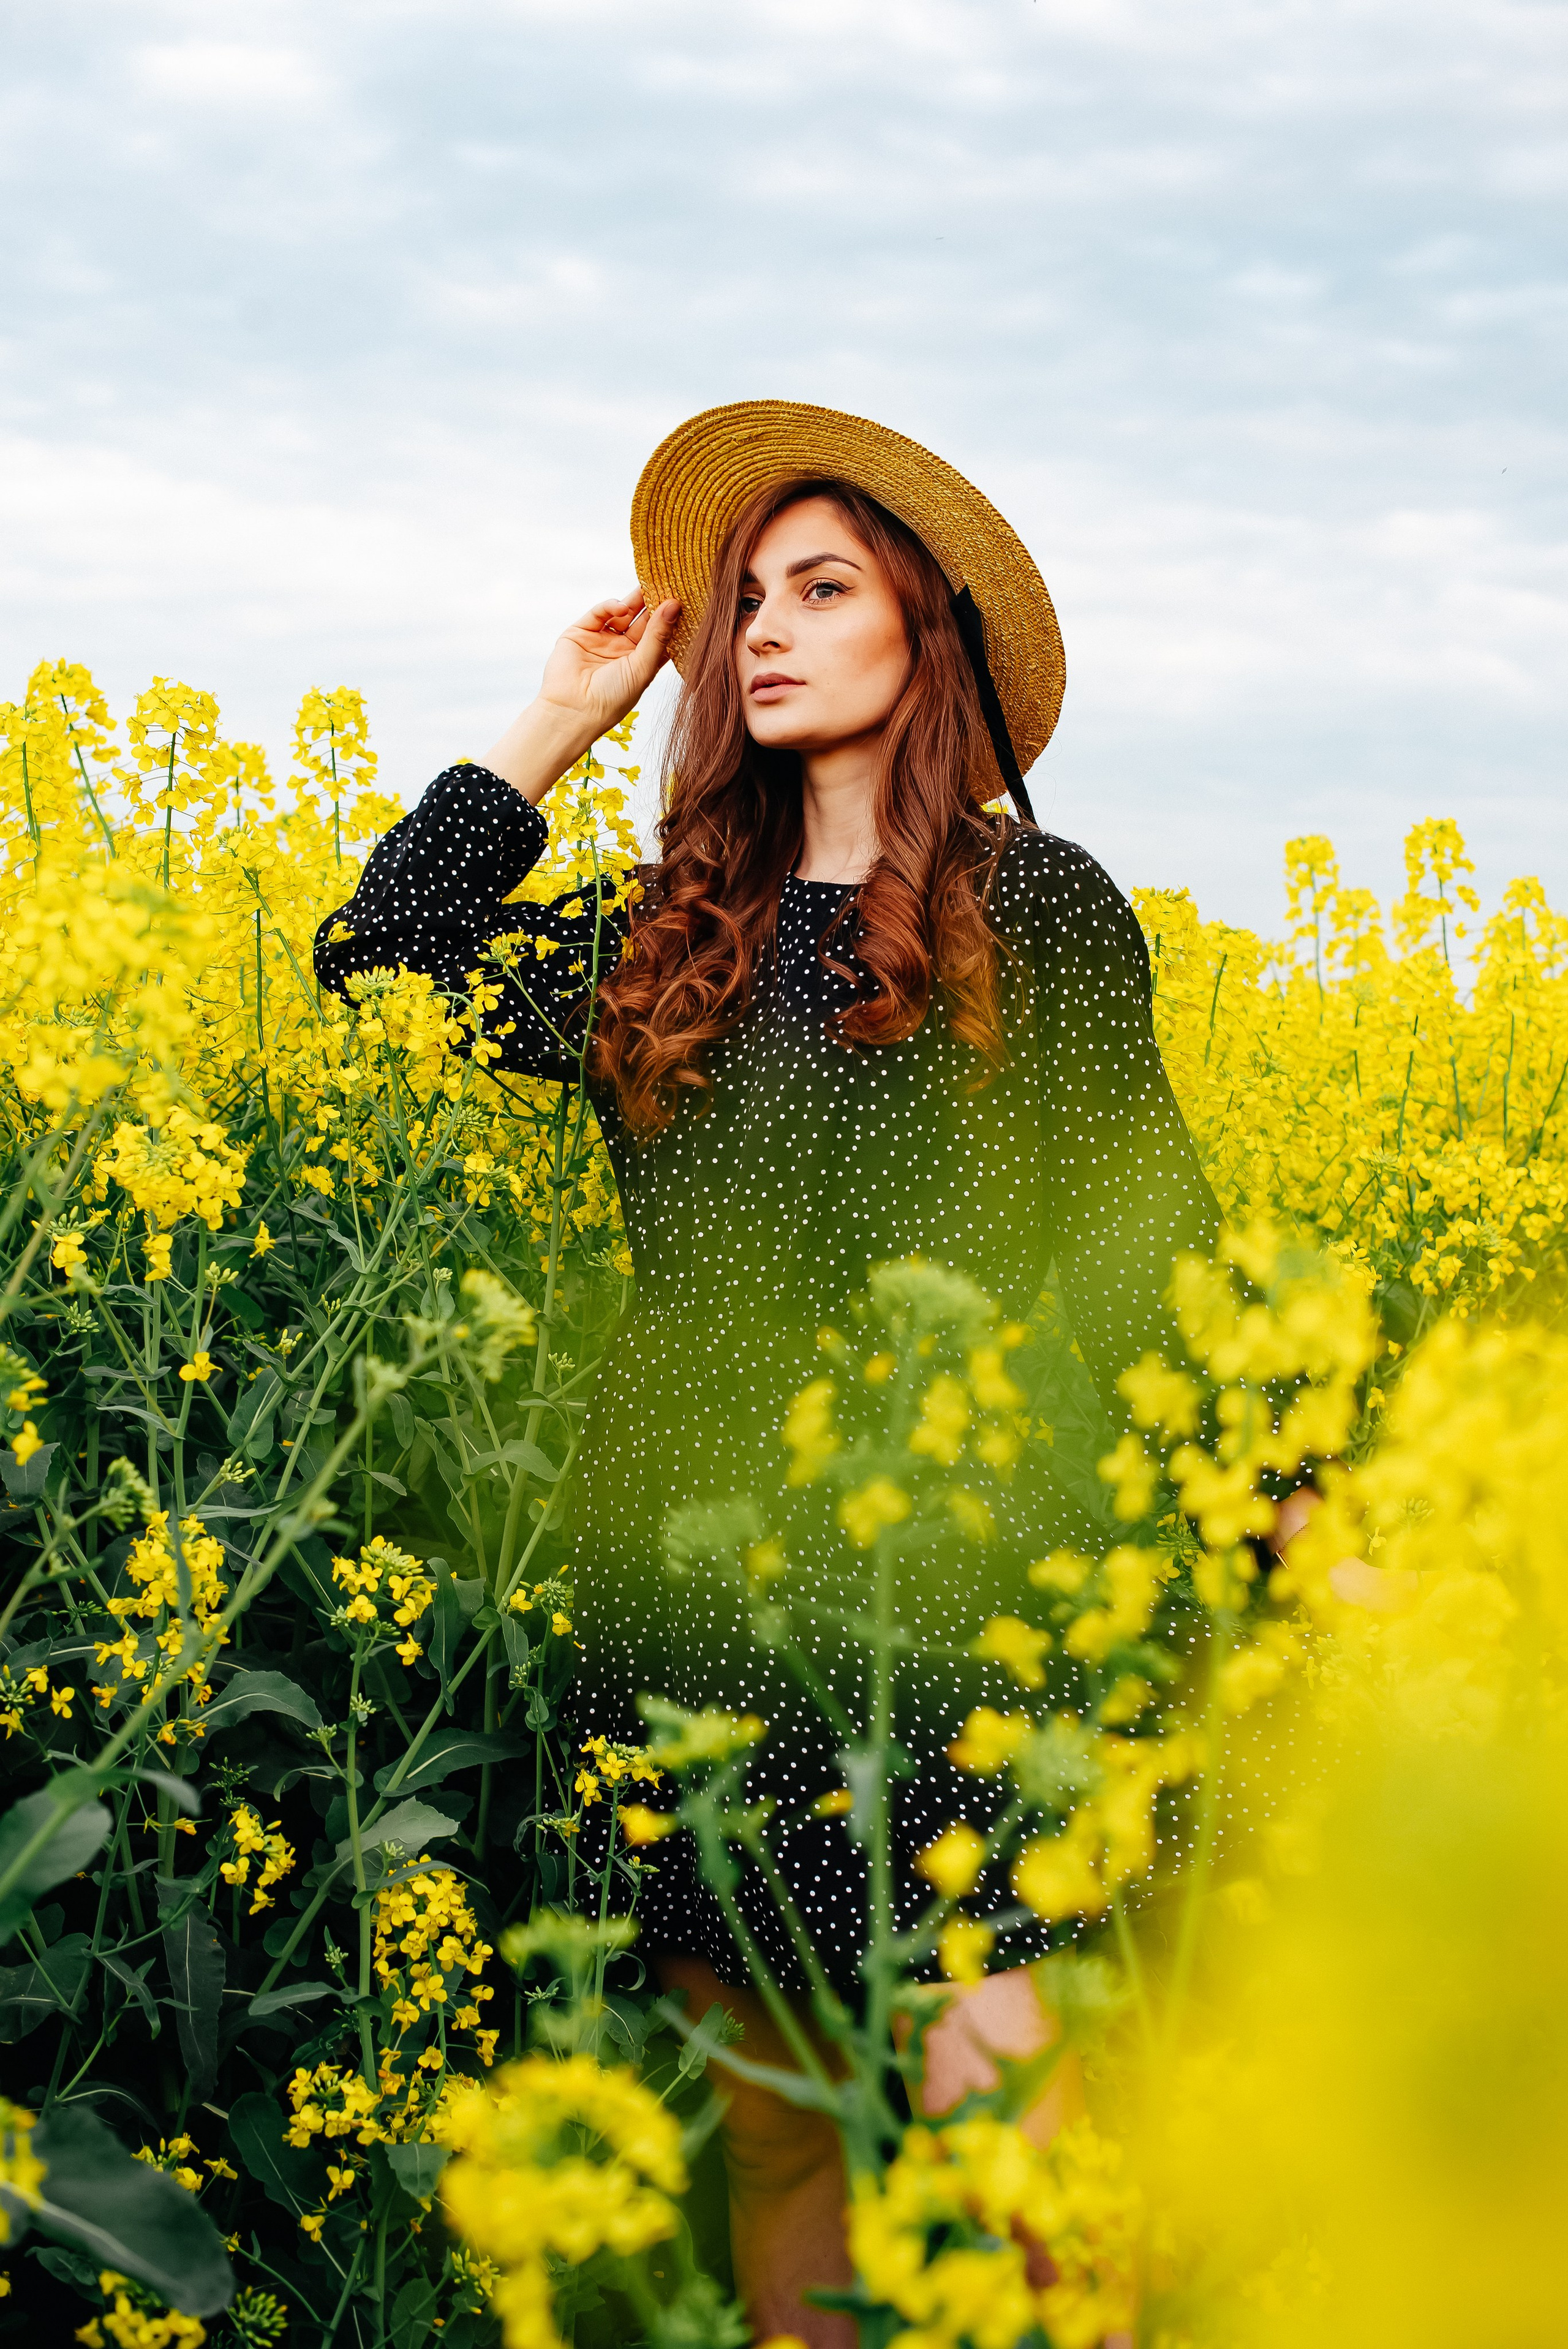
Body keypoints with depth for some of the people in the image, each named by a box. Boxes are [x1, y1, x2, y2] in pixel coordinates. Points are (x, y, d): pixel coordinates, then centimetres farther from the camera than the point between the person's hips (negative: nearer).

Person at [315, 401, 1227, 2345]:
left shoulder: (1039, 909, 2)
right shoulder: (674, 941, 13)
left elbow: (1142, 1237, 3)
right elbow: (376, 954, 14)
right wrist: (555, 723, 14)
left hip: (943, 1562, -4)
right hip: (692, 1570, 5)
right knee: (772, 2131, 11)